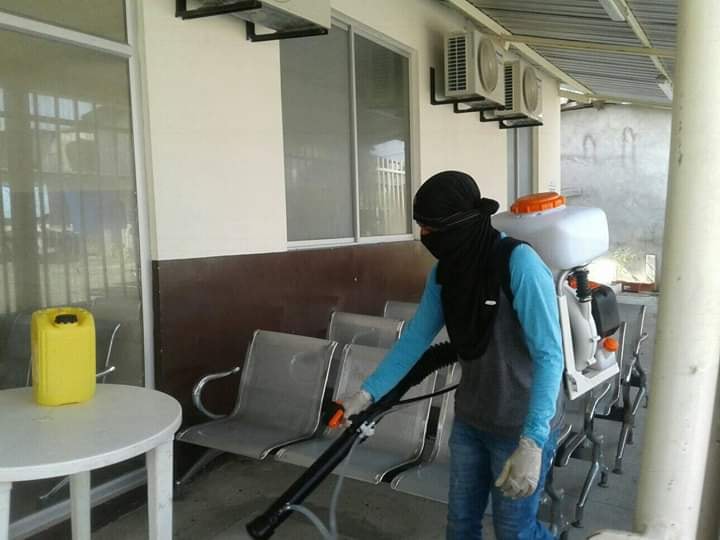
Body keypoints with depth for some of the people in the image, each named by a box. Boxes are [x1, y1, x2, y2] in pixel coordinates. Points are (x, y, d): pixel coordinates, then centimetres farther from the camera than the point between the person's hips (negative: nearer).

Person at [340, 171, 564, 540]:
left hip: (521, 426, -6)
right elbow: (415, 337, 3)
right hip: (469, 419, 7)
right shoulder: (444, 271, -3)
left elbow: (549, 356, -28)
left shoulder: (519, 264, -25)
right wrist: (368, 392, -2)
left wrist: (531, 442, -36)